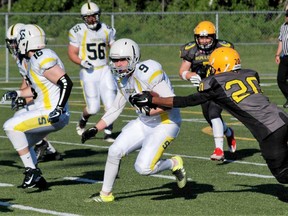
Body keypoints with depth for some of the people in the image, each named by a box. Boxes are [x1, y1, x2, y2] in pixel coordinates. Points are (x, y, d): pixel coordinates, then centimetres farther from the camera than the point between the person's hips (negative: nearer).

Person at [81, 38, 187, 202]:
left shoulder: (147, 72, -24)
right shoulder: (123, 79, 4)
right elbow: (115, 109, 15)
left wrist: (149, 111, -27)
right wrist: (95, 130, 9)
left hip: (166, 123, -8)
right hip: (144, 123, 8)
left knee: (144, 167, -18)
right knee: (115, 151, -1)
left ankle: (174, 164, 10)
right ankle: (106, 194, 16)